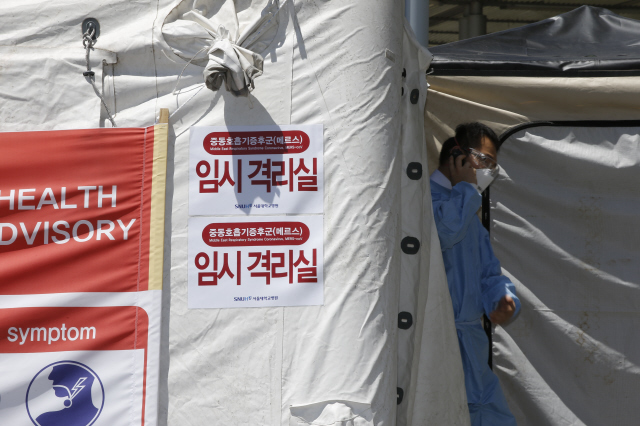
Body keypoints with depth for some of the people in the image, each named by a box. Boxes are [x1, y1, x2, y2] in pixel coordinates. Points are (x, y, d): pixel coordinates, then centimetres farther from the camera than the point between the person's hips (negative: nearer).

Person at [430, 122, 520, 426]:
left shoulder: (470, 214, 26)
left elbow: (489, 274, 24)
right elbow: (445, 230, -26)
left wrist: (504, 300, 0)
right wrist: (466, 186, -8)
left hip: (469, 339, 9)